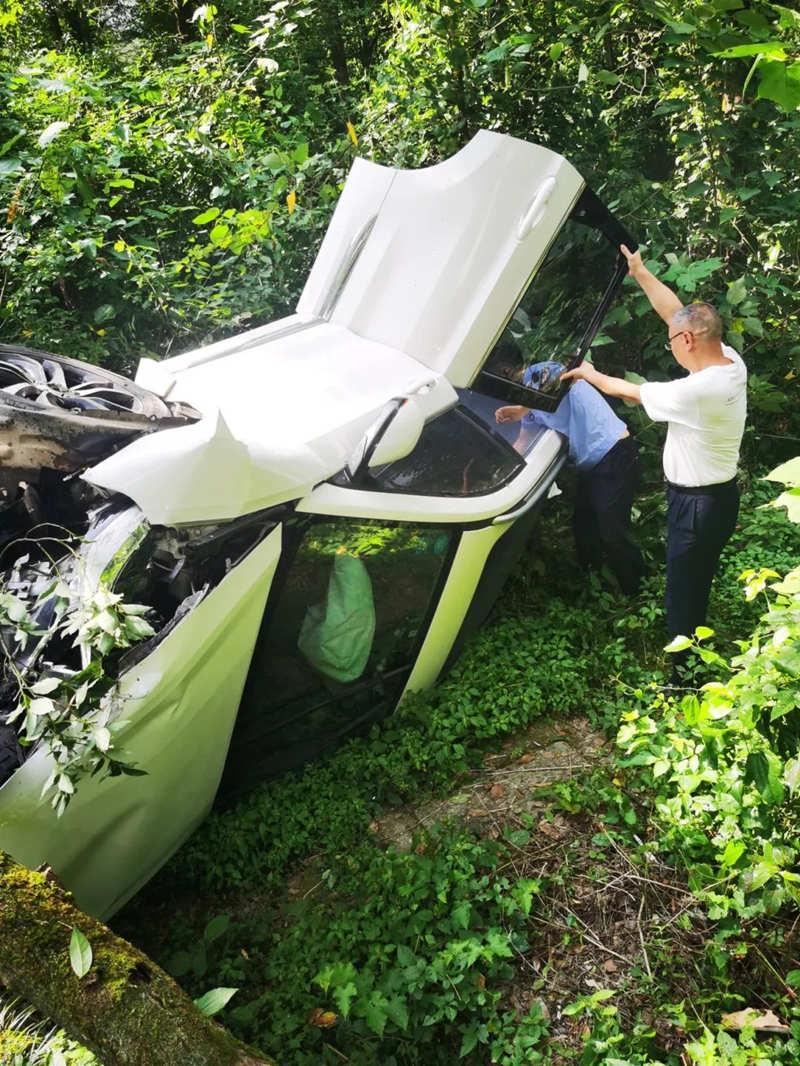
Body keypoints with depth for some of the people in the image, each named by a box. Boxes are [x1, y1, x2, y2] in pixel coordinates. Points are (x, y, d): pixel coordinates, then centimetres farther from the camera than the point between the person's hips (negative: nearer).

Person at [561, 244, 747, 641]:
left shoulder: (698, 390, -29)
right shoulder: (730, 360, -4)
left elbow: (629, 391, -14)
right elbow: (678, 313, 5)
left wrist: (589, 374, 4)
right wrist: (640, 273, 9)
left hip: (697, 505, -9)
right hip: (720, 494, 9)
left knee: (683, 597, 4)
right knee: (696, 587, 24)